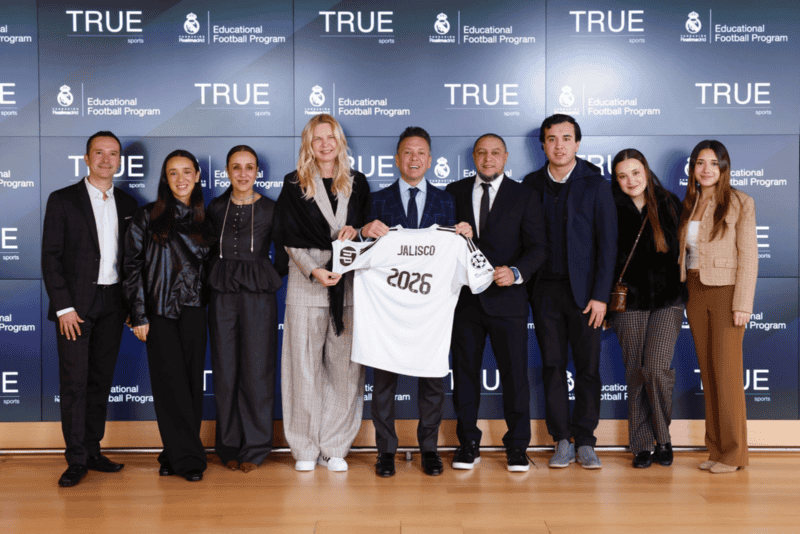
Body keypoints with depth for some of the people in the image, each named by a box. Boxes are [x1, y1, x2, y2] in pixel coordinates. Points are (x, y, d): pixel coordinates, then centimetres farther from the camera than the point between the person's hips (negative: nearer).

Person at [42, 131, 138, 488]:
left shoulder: (127, 204, 11)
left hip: (112, 304, 4)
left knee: (101, 379, 10)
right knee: (74, 382, -2)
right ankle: (76, 459, 6)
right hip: (75, 304, -4)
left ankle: (93, 451, 20)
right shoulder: (63, 200, -1)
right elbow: (50, 257, -5)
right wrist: (64, 307, -12)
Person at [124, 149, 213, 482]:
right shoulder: (148, 217, 2)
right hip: (159, 310, -2)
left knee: (191, 378, 2)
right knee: (169, 379, -4)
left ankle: (175, 454, 13)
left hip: (193, 309, 3)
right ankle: (187, 457, 4)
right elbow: (133, 266, -1)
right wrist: (138, 315, -7)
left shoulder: (203, 219, 11)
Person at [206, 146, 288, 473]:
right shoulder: (215, 209, 6)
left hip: (258, 296, -2)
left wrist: (267, 280, 2)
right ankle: (229, 445, 17)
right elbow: (208, 252, 16)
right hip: (222, 295, 2)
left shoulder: (270, 210, 0)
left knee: (256, 370, 0)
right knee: (225, 370, 5)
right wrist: (222, 277, 7)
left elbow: (283, 256, 6)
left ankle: (255, 447, 11)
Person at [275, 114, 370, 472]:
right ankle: (305, 448, 10)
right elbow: (290, 239, 1)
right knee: (304, 366, -1)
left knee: (344, 366, 1)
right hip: (306, 285, -2)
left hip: (348, 285, 2)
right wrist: (314, 270, -13)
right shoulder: (294, 184, 6)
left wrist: (355, 230, -6)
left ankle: (334, 447, 10)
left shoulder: (356, 183, 13)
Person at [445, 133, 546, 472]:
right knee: (464, 371, 8)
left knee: (514, 373, 2)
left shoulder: (525, 197, 5)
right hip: (464, 298, 2)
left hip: (507, 297, -2)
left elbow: (537, 248, -2)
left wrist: (516, 272, -19)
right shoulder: (454, 192, 11)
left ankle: (517, 447, 15)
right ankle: (468, 443, 21)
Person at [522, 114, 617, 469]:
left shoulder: (596, 185, 1)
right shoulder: (531, 185, 7)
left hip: (584, 291, -2)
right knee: (553, 366, 5)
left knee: (588, 368, 3)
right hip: (545, 291, 2)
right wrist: (526, 286, -2)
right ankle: (562, 440, 15)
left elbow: (607, 243, -2)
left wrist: (600, 295, -9)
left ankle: (585, 442, 14)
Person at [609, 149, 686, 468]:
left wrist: (684, 292, 3)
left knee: (656, 369, -12)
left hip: (667, 299, 0)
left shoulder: (669, 205, 5)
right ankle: (643, 445, 14)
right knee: (635, 374, 3)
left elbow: (682, 250, 9)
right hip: (629, 301, 1)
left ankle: (662, 437, 10)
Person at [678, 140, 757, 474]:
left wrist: (742, 304, -14)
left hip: (725, 291, -5)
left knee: (726, 373, -3)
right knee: (707, 372, 8)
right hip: (694, 293, 5)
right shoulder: (689, 205, 12)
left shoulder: (740, 203, -4)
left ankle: (733, 453, 7)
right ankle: (716, 448, 16)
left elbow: (748, 256, -8)